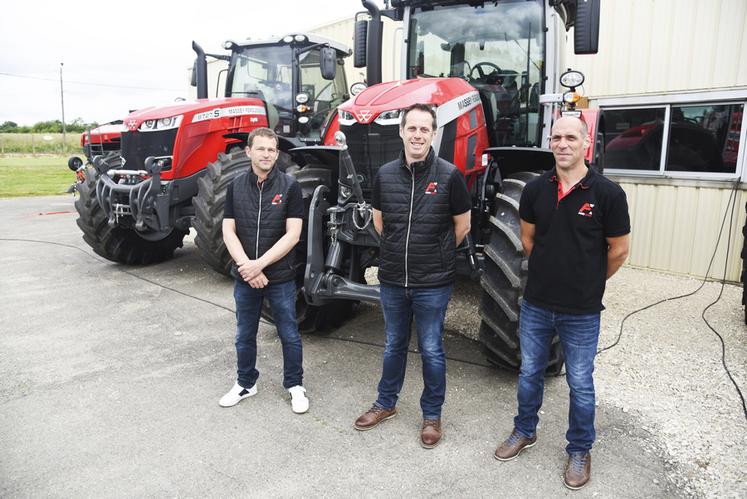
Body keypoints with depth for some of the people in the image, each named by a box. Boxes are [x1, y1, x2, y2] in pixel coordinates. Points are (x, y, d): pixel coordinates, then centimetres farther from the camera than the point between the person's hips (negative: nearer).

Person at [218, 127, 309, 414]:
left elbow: (292, 234, -13)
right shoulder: (236, 186, 2)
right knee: (244, 335, 16)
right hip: (244, 277, 3)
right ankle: (246, 384, 36)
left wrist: (260, 264, -19)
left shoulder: (289, 186, -7)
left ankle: (295, 386, 27)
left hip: (281, 276, -3)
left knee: (289, 335, 9)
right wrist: (247, 266, -16)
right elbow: (228, 231, -2)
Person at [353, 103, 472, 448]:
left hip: (433, 283, -3)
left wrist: (436, 255, 10)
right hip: (392, 279, 3)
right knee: (394, 345, 20)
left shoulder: (449, 175, -10)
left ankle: (432, 415, 29)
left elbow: (462, 225, 1)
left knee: (431, 350, 10)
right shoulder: (385, 174, 0)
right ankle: (386, 403, 38)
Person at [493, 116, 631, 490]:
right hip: (535, 305, 3)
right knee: (529, 373, 19)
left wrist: (589, 283, 9)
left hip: (581, 312, -3)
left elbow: (619, 249, -3)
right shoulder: (535, 189, -3)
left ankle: (579, 450, 34)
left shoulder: (607, 193, -13)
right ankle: (525, 431, 41)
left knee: (579, 384, 13)